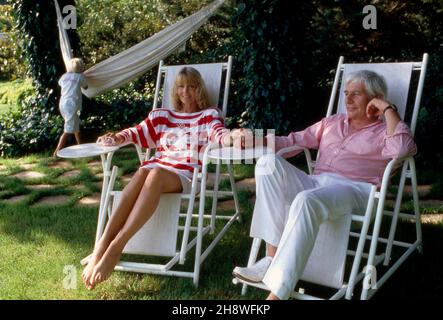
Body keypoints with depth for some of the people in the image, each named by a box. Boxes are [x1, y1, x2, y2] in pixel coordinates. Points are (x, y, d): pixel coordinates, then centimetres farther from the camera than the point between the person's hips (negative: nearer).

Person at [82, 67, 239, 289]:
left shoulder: (208, 115, 16)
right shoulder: (163, 116, 27)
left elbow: (218, 132, -5)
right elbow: (138, 132, 21)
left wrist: (230, 138, -31)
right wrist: (116, 138, -2)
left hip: (185, 173, -3)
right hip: (158, 165, 3)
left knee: (155, 174, -38)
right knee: (142, 173, -36)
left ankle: (116, 247, -45)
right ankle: (100, 248, -47)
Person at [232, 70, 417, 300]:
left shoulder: (384, 131, 14)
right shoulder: (332, 122, 31)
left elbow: (403, 149, -10)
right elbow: (296, 140, 27)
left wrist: (388, 109, -2)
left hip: (354, 190, -5)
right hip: (315, 184, 6)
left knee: (306, 200, -38)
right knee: (269, 162, -21)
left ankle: (277, 292, -44)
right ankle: (272, 257, -30)